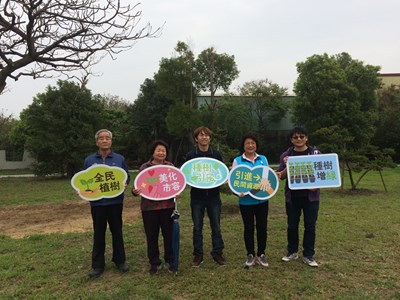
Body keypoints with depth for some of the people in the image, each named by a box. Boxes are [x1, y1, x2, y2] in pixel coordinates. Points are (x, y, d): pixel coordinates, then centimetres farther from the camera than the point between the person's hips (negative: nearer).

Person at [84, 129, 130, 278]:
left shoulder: (119, 159, 2)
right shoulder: (89, 160, 4)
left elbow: (127, 176, 5)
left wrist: (124, 184, -16)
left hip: (115, 201, 0)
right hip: (97, 202, 1)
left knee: (117, 232, 11)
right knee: (98, 234, 9)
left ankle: (120, 261, 27)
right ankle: (97, 265, 21)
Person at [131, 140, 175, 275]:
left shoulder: (170, 167, 6)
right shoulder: (144, 167, 2)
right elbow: (138, 185, 3)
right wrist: (135, 191, -19)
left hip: (167, 206, 1)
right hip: (149, 207, -1)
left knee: (169, 234, 9)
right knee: (151, 236, 8)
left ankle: (170, 261, 27)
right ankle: (154, 263, 24)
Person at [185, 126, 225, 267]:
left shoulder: (217, 154, 1)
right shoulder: (190, 155, -2)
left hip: (213, 196, 1)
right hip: (197, 196, 0)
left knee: (216, 226, 9)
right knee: (197, 227, 9)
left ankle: (217, 253, 25)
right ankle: (198, 254, 23)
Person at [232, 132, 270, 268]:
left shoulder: (263, 159, 7)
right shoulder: (237, 161, -2)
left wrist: (266, 180, -14)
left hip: (262, 199, 3)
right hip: (246, 200, -2)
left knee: (262, 227, 9)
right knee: (249, 228, 9)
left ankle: (261, 254, 26)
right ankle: (250, 255, 24)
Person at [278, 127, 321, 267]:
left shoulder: (315, 153, 0)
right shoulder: (286, 155, 2)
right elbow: (281, 176, 0)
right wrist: (287, 166, -20)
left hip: (310, 196, -1)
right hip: (292, 197, 1)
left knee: (310, 226, 6)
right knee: (292, 225, 10)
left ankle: (308, 255, 19)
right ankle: (292, 252, 28)